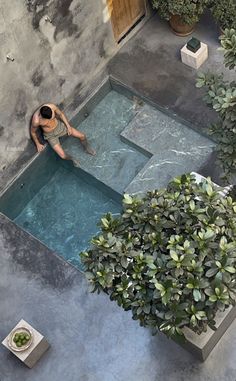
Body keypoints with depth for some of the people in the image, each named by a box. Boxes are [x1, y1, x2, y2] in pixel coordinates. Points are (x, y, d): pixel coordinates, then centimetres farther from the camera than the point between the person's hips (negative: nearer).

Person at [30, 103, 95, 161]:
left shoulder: (52, 106, -28)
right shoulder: (36, 121, -34)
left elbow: (61, 114, -5)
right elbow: (33, 132, -13)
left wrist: (68, 126, -4)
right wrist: (38, 144, -1)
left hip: (59, 125, 3)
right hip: (50, 135, -3)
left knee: (82, 136, 1)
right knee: (63, 156, -11)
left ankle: (87, 148, 35)